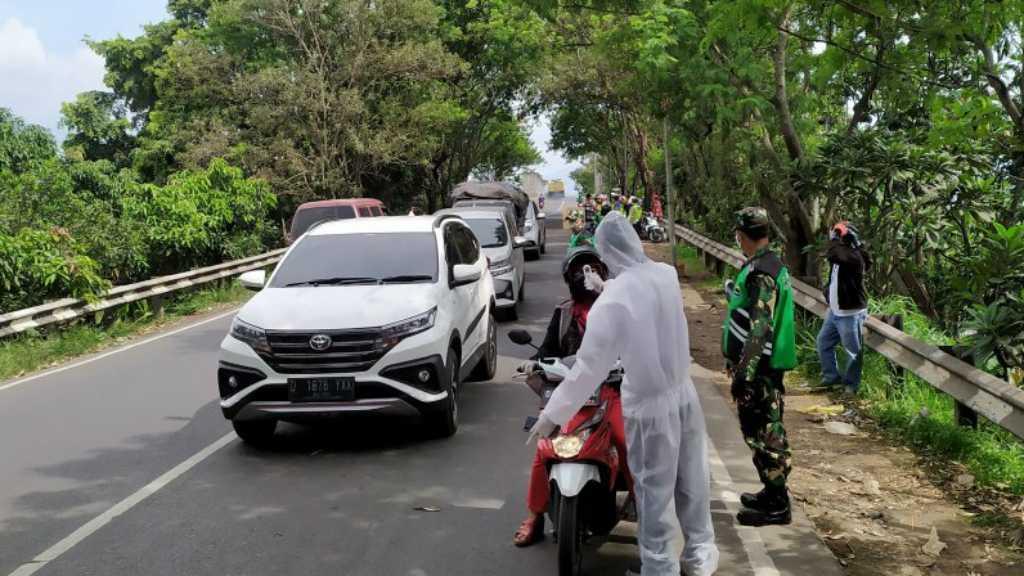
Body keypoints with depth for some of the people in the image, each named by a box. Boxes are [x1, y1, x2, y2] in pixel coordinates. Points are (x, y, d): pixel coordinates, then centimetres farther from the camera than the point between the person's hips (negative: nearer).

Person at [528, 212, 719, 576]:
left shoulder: (612, 303, -24)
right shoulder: (667, 274, -6)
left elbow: (590, 367, -21)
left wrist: (552, 415, -13)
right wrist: (608, 289, 24)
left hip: (649, 407, -6)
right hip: (684, 393, 6)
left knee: (654, 493, 8)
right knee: (692, 479, 21)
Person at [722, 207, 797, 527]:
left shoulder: (760, 273, -21)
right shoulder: (772, 265, 11)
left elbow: (759, 329, -26)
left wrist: (744, 372, -26)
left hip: (758, 368, -10)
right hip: (768, 365, 10)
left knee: (762, 432, -3)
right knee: (767, 430, 17)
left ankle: (776, 505, 4)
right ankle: (773, 493, 29)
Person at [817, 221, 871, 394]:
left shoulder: (855, 256, -21)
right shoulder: (841, 255, 9)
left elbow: (833, 255, -36)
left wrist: (834, 239, -21)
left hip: (850, 313, -9)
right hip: (835, 311, 9)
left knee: (853, 350, 2)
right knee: (823, 342, 15)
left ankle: (851, 384, 13)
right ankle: (832, 376, 26)